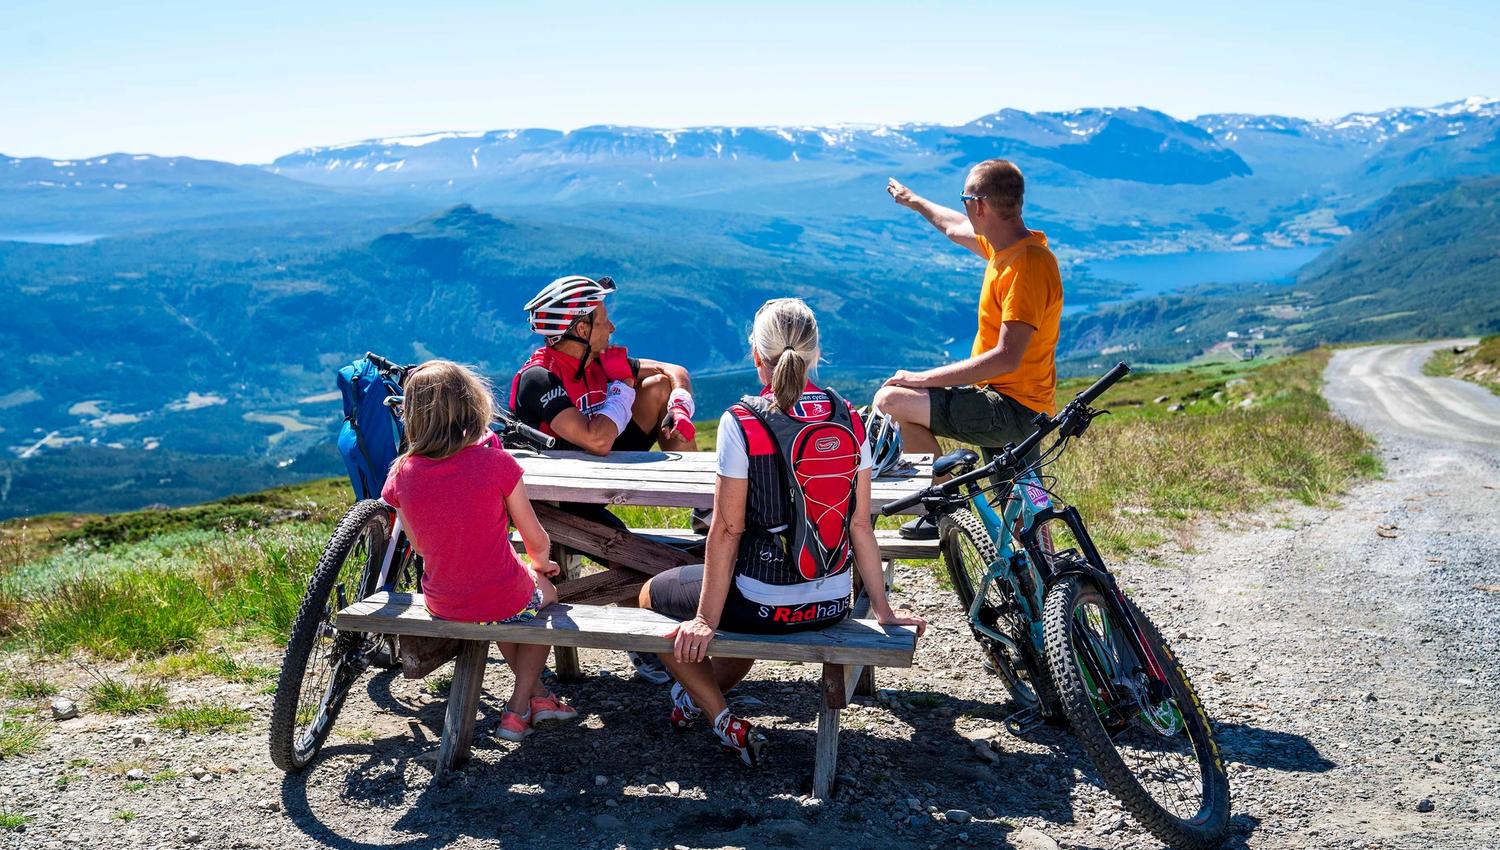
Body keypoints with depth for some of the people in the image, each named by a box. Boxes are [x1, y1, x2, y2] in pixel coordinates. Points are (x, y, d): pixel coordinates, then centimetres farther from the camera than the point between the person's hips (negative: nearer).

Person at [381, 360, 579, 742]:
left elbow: (419, 545, 6)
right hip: (507, 602, -3)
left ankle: (536, 695, 41)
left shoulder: (403, 474, -9)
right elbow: (536, 539, -8)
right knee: (546, 592, 32)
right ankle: (518, 708, 27)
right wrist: (541, 563, 15)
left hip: (441, 606, 3)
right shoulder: (495, 462, -18)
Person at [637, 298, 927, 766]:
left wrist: (706, 620, -9)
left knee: (653, 595, 21)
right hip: (833, 604, 6)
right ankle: (701, 693, 52)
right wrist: (884, 610, 7)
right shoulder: (848, 419, -3)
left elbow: (727, 529, -15)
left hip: (763, 605, -6)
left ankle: (725, 722, 15)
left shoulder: (742, 423, -16)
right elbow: (860, 525, -1)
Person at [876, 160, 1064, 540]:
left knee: (892, 399, -17)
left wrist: (925, 378, -22)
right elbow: (955, 228, 31)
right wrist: (915, 201, 48)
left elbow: (1007, 357, -28)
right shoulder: (1006, 245, 8)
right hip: (1021, 409, 10)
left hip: (1014, 410, -10)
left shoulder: (1026, 266, -22)